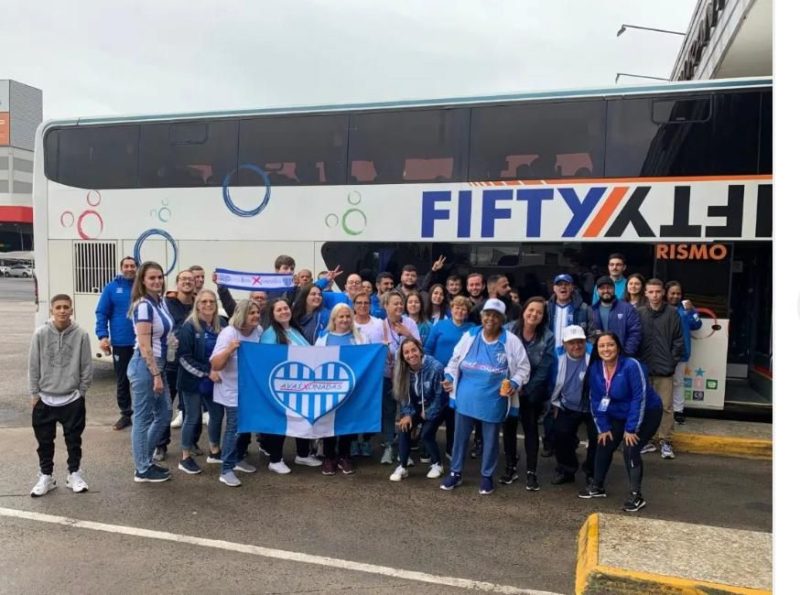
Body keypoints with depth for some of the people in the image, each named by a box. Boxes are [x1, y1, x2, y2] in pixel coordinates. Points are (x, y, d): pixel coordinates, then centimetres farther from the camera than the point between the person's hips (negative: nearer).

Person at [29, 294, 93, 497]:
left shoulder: (81, 335, -9)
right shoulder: (41, 334, -7)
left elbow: (86, 367, -2)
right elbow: (33, 366, -1)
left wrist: (81, 392, -1)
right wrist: (34, 394, 0)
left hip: (73, 399, -1)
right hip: (45, 399, 1)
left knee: (73, 440, 10)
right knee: (45, 441, 11)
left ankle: (74, 474, 25)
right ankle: (46, 476, 26)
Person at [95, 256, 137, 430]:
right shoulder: (111, 288, 0)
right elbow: (101, 314, 0)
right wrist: (103, 336, -10)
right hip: (120, 343, 0)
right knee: (122, 381, 11)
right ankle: (126, 414, 24)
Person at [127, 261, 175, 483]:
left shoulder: (161, 301, 9)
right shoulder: (143, 305, -17)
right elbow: (145, 346, -20)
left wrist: (160, 371, 15)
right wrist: (155, 375, -18)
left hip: (158, 364, 9)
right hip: (145, 366, -9)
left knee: (163, 416, 17)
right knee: (143, 419, 3)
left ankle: (145, 460, 31)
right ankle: (143, 470, 16)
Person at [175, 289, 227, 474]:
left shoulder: (222, 324, 1)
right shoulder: (189, 327, -14)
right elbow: (184, 358, -17)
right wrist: (207, 371, -22)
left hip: (214, 380, 6)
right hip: (193, 381, -5)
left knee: (217, 414, 13)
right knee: (193, 418, 3)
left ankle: (214, 451, 32)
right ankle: (185, 458, 17)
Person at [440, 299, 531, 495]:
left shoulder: (511, 341, -7)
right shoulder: (469, 336, 0)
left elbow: (523, 367, 0)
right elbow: (455, 360, 9)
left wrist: (515, 383, -16)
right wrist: (449, 377, -6)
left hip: (494, 401, -2)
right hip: (466, 398, 2)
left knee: (490, 439, 12)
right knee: (461, 436, 13)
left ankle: (487, 476, 29)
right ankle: (455, 472, 29)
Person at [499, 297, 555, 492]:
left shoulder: (547, 337, -11)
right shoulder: (509, 329, -9)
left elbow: (543, 369, -11)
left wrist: (525, 389, -13)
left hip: (532, 392, -1)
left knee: (530, 429, 6)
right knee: (508, 427, 11)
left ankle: (531, 472, 15)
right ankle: (510, 468, 25)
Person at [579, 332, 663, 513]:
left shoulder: (631, 366, -29)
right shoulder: (595, 369, -11)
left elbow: (639, 398, -27)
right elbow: (596, 399, -3)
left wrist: (631, 429, -25)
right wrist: (603, 427, -6)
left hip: (647, 413, -6)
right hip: (618, 415, 6)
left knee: (630, 449, -19)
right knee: (604, 445, 5)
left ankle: (636, 496, -5)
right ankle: (597, 486, 24)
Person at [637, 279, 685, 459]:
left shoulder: (672, 313, -1)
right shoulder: (639, 313, 1)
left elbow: (678, 340, 1)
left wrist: (672, 361, -4)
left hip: (664, 368, -2)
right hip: (643, 367, 2)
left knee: (665, 406, 1)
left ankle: (665, 441, 11)